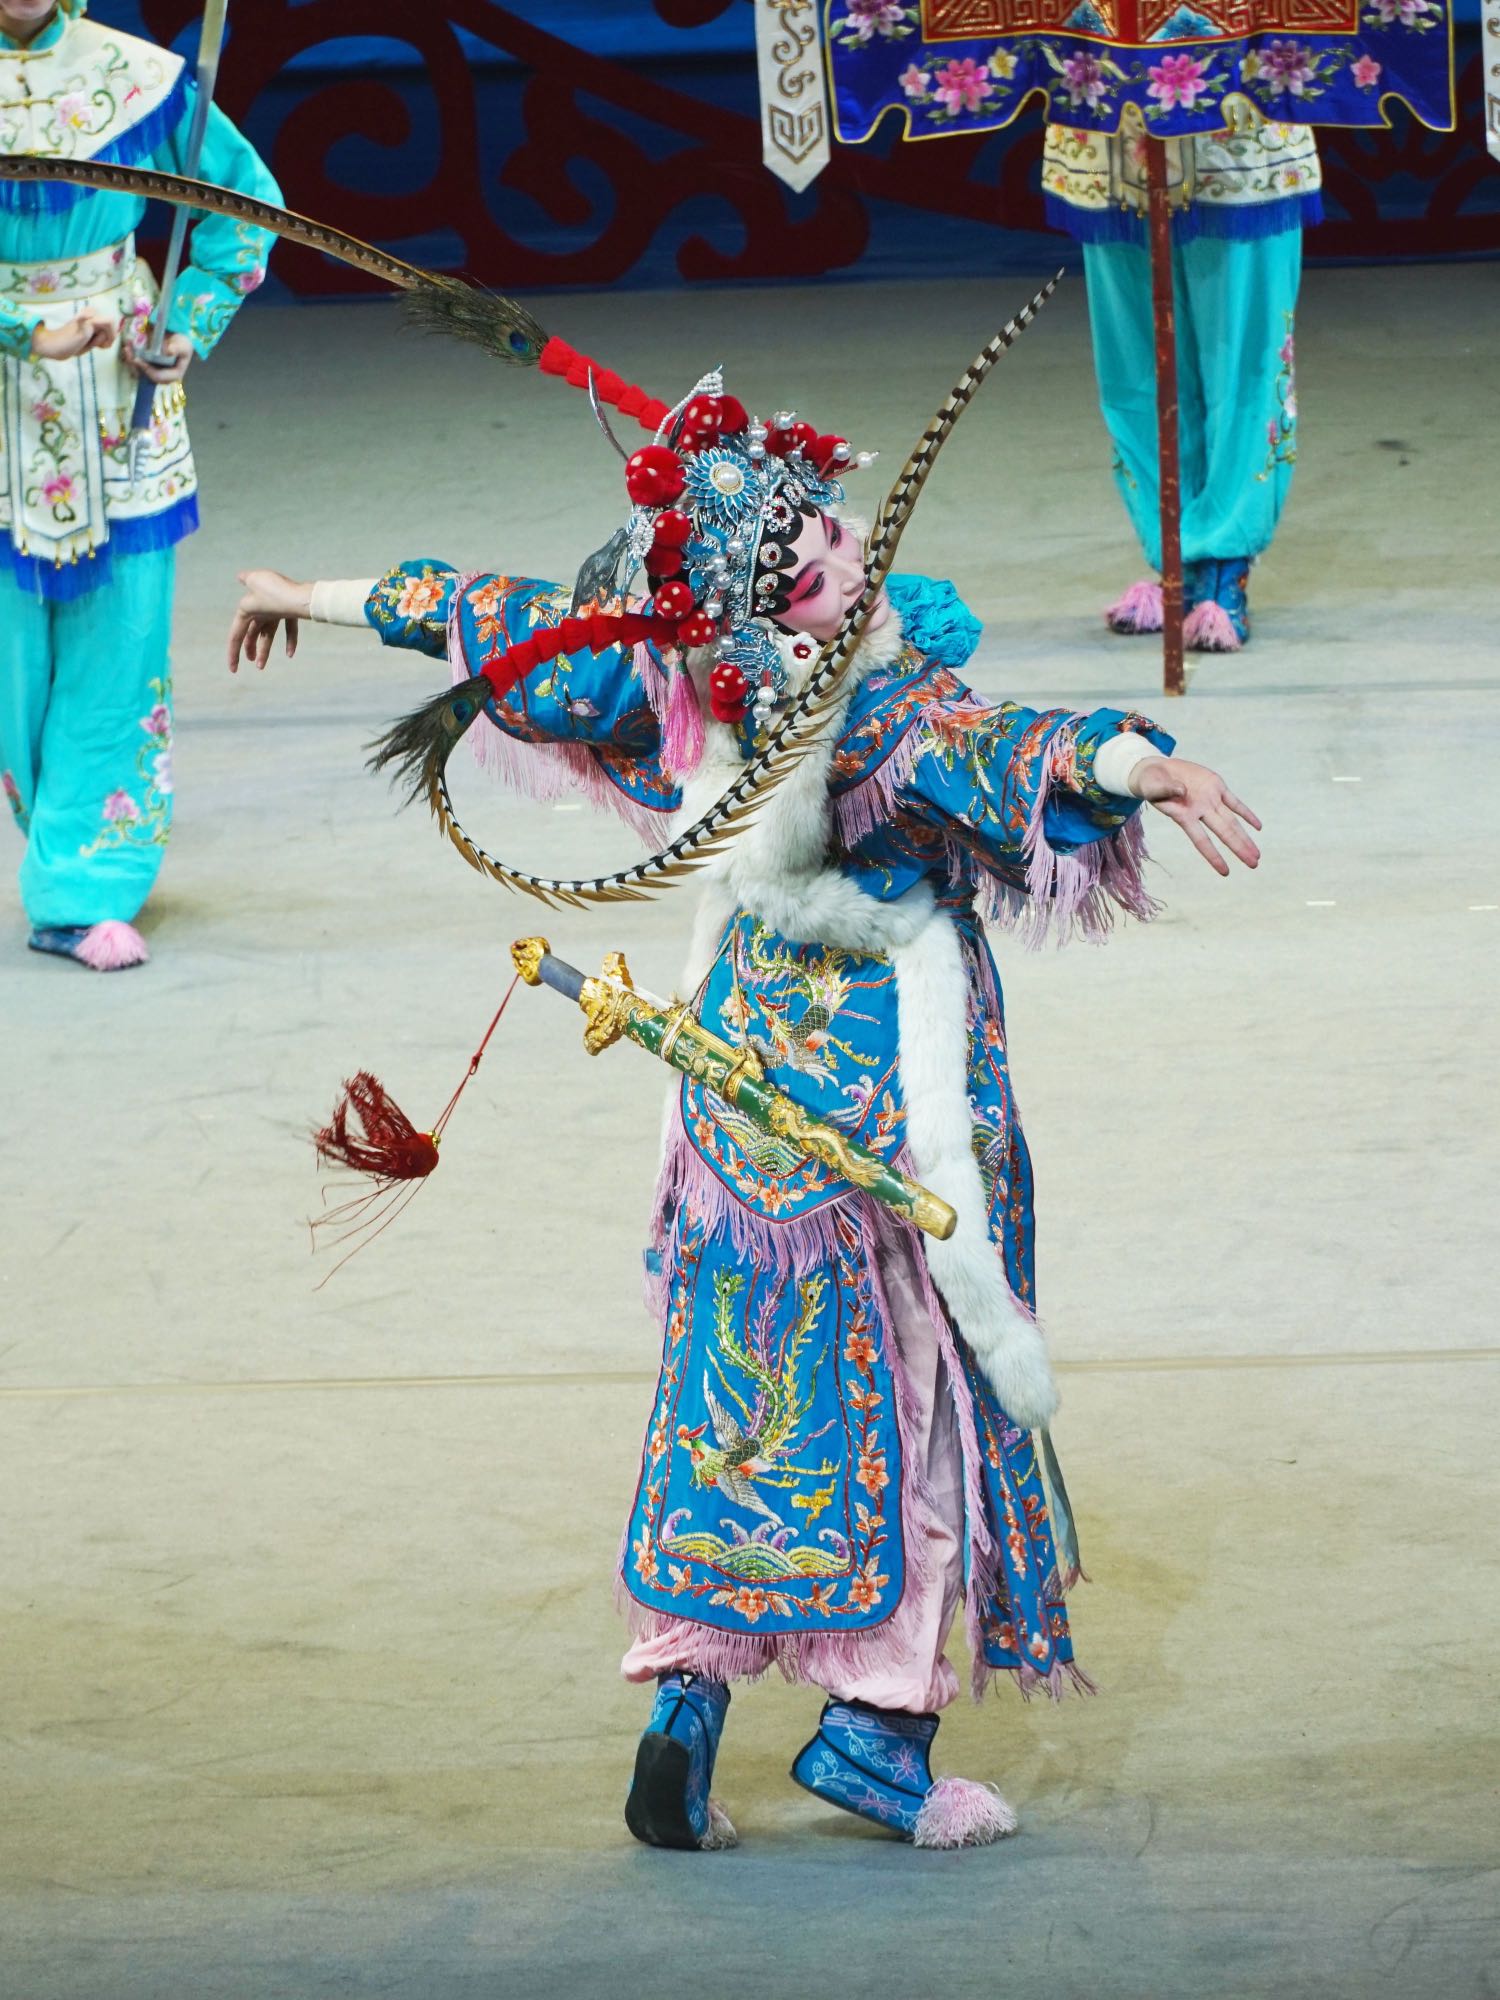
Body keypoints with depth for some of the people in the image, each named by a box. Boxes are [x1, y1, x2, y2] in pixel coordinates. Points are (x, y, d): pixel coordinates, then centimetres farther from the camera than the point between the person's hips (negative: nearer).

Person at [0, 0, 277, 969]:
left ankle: (84, 891, 3)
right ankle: (84, 852, 27)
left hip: (117, 406, 1)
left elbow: (246, 199, 12)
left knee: (116, 642, -1)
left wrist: (194, 323, 1)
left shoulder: (138, 78, -1)